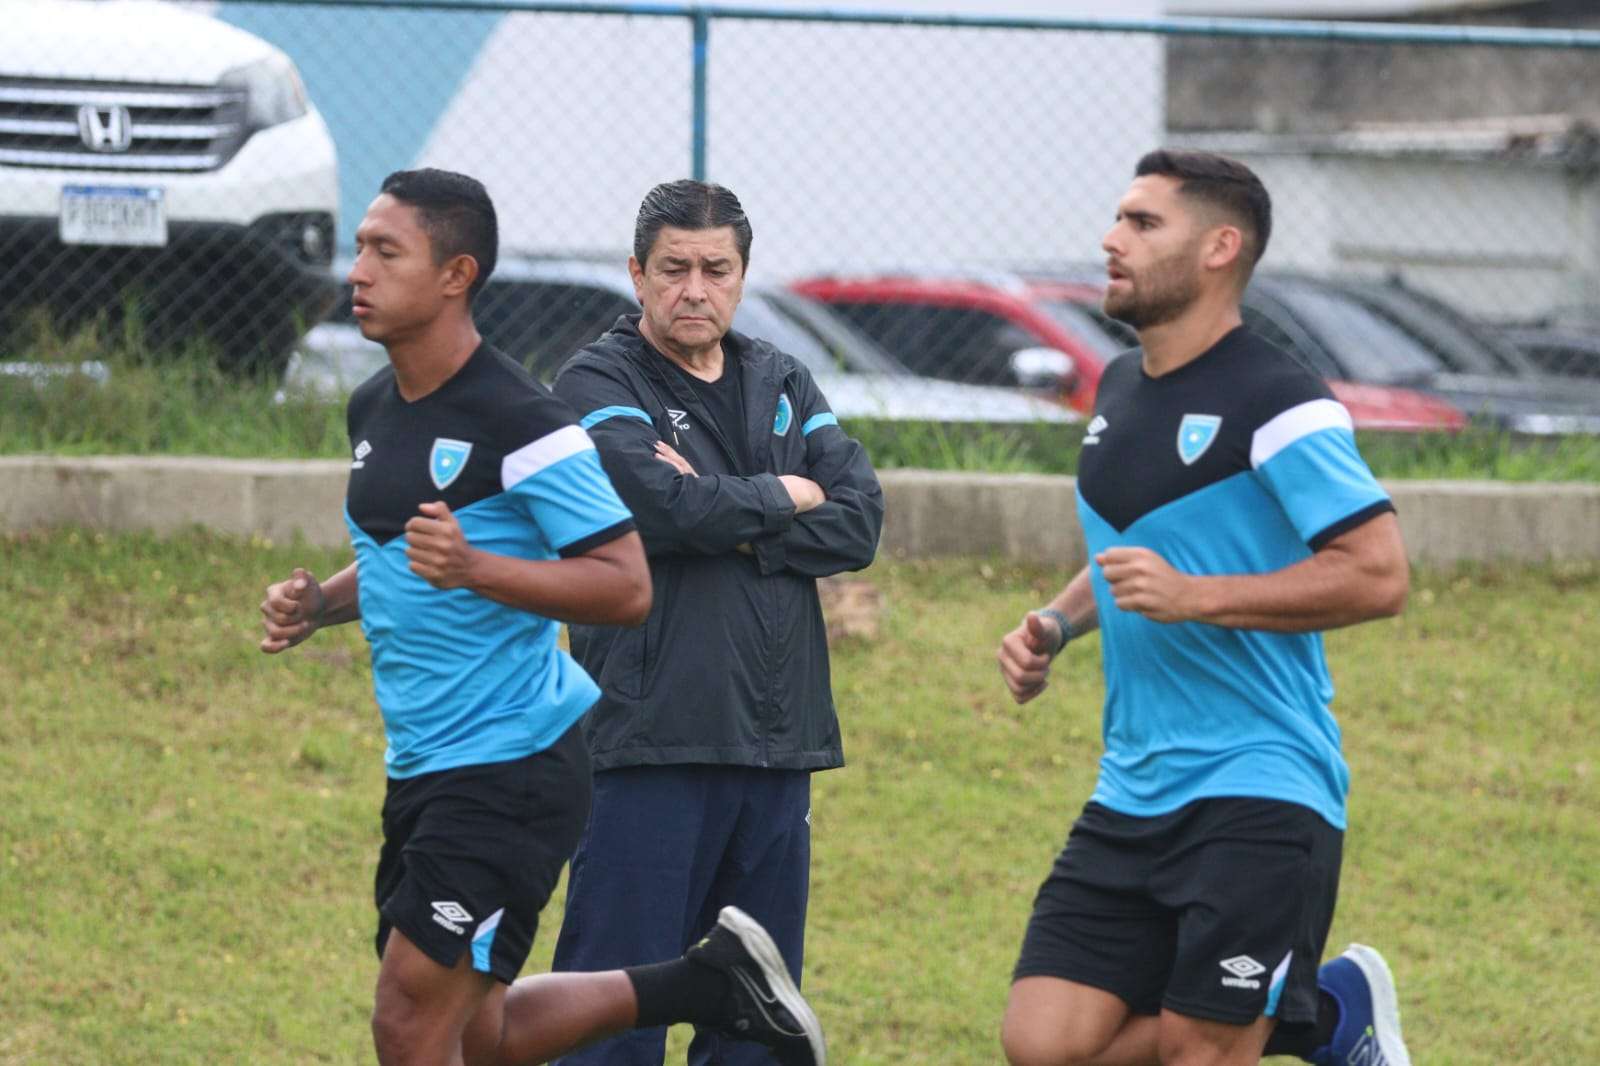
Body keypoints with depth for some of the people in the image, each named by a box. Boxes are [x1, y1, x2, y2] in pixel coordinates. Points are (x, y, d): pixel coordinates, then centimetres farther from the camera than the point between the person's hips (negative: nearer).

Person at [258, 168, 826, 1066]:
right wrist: (317, 605, 6)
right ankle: (709, 981, 26)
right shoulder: (375, 410, 10)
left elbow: (627, 587, -18)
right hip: (423, 770, 9)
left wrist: (473, 568, -29)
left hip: (513, 767, -9)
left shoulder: (520, 422, -16)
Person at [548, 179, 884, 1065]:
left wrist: (727, 518, -10)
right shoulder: (597, 384, -1)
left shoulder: (781, 385, 16)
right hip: (651, 748, -6)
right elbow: (665, 506, -18)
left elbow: (859, 520, 3)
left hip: (777, 745, 6)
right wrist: (783, 496, -2)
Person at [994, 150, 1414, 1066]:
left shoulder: (1276, 405, -13)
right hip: (1136, 788, 8)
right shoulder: (1122, 387, 14)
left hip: (1259, 792, -8)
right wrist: (1057, 624, 11)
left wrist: (1195, 597, -23)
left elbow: (1380, 575, -19)